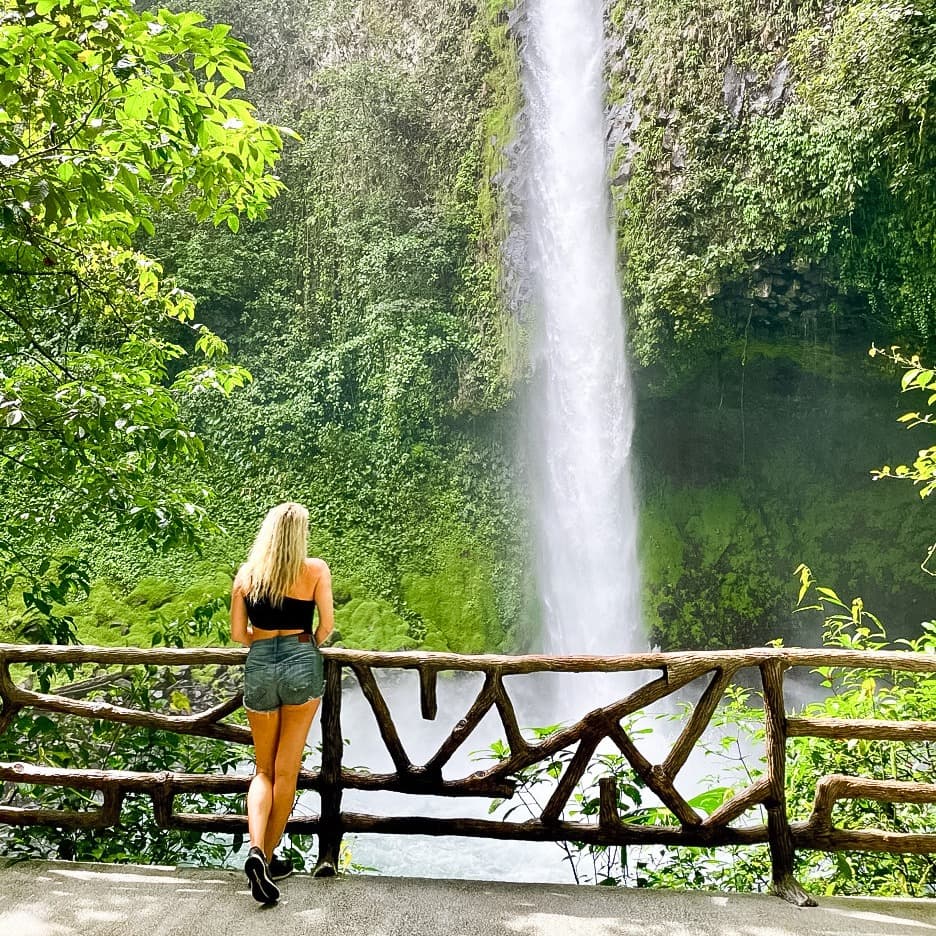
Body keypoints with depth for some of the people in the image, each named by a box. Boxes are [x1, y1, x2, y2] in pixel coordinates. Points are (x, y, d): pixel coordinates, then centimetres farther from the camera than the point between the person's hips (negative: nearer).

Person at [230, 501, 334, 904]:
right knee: (287, 770, 8)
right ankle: (269, 858, 13)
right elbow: (326, 623, -4)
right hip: (300, 664, -2)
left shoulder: (246, 573, 5)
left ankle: (255, 849, -7)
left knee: (264, 770, 13)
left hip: (258, 667, 2)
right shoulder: (315, 570, -2)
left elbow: (238, 633, 4)